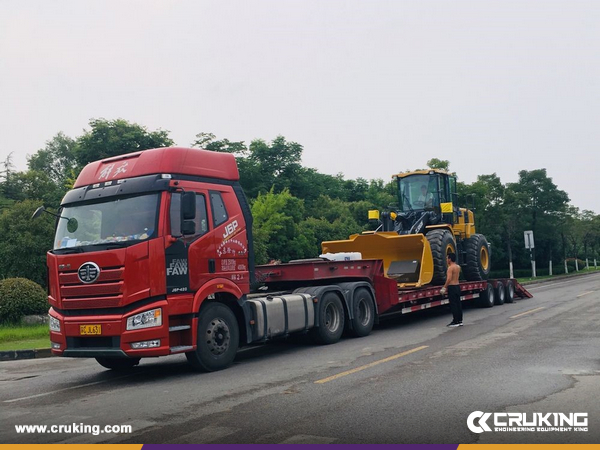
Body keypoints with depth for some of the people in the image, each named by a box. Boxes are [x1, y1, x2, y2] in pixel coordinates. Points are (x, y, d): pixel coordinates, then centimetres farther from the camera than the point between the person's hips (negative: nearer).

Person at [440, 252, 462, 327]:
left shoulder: (450, 267, -15)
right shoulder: (458, 267, 10)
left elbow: (449, 279, -23)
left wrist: (444, 288, -18)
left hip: (452, 287, -9)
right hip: (457, 286, 9)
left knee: (453, 305, -5)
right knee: (458, 303, 12)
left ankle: (455, 321, -4)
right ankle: (460, 321, 16)